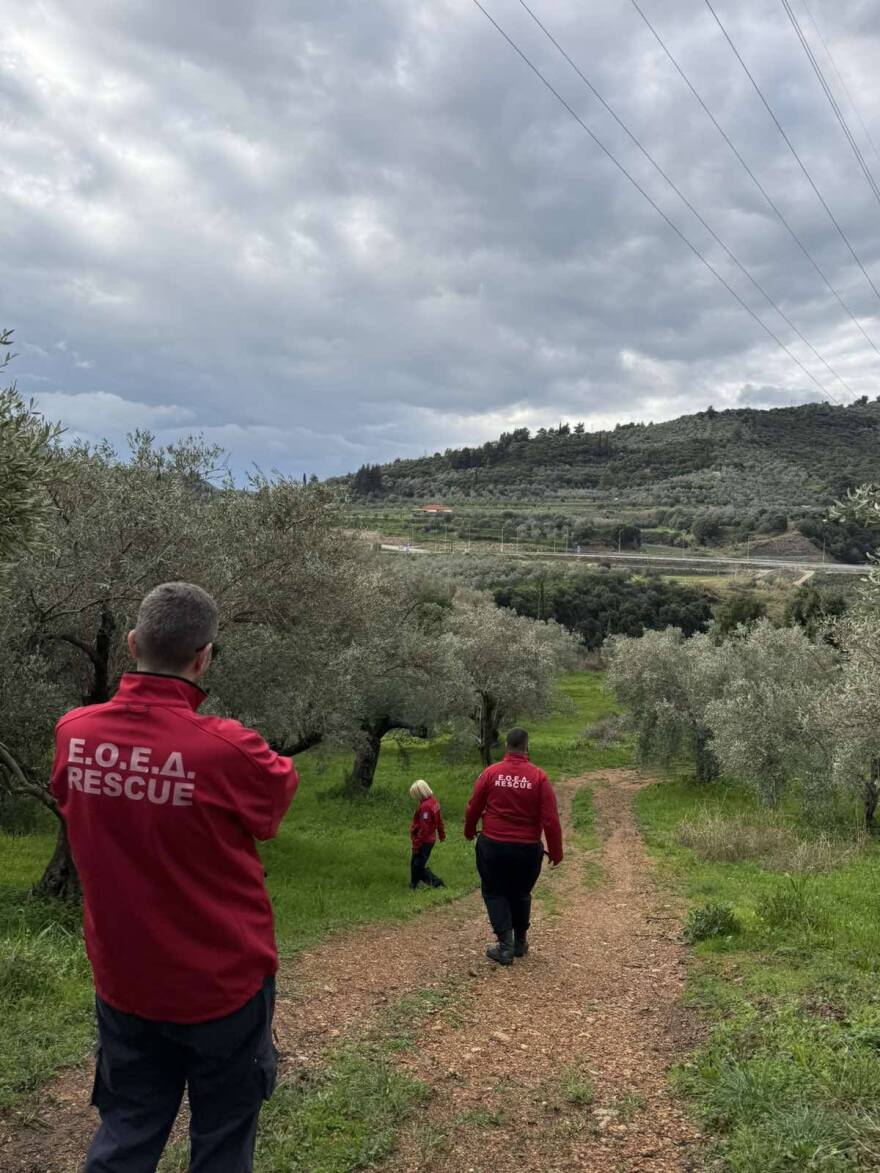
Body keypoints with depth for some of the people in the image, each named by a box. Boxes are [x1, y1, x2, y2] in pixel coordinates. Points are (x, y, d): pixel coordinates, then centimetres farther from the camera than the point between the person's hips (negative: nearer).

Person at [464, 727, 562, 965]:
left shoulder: (490, 773, -7)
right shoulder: (539, 777, -8)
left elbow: (473, 808, 2)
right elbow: (550, 819, -9)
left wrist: (469, 832, 21)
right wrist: (556, 852, 1)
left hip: (493, 846, -1)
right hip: (528, 848, 1)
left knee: (495, 893, 13)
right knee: (521, 894, 22)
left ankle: (505, 944, 1)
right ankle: (520, 943, 31)